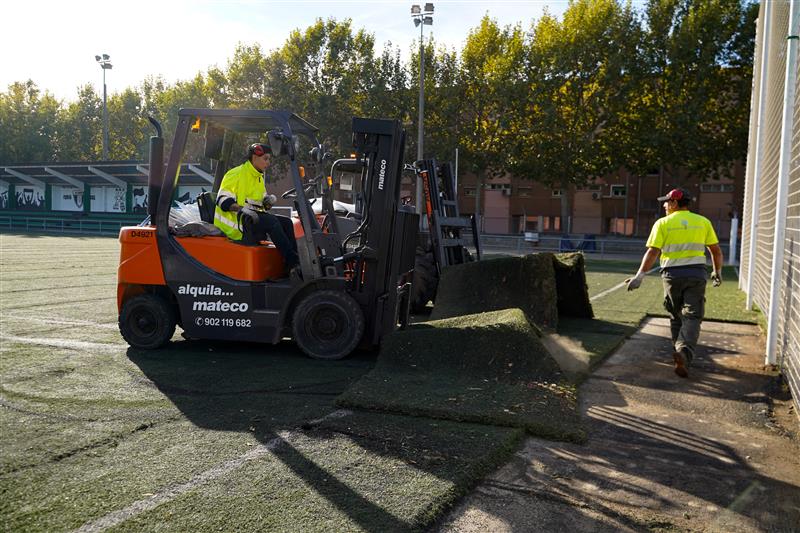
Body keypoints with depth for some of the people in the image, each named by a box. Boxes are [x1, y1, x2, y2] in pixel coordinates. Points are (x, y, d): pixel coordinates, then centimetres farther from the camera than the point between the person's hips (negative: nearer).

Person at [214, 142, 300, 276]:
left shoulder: (259, 177, 19)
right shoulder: (236, 174, -9)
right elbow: (223, 200, -16)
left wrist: (269, 200, 1)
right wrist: (241, 209, -31)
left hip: (255, 216, 9)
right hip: (235, 221, -9)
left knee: (286, 222, -10)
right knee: (271, 221, -31)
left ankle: (294, 264, -20)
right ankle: (293, 264, -33)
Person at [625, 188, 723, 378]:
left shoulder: (663, 223, 0)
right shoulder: (703, 222, 8)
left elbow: (652, 252, -10)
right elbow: (716, 250, 11)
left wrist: (640, 275, -11)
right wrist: (717, 272, 25)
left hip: (672, 274, -1)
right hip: (696, 273, 1)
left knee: (676, 317, 16)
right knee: (692, 317, -3)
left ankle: (680, 353, 22)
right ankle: (685, 353, -24)